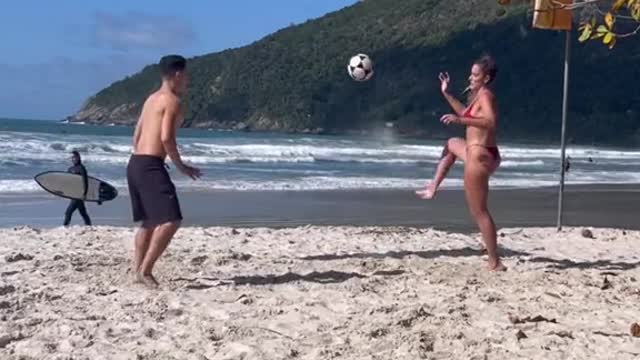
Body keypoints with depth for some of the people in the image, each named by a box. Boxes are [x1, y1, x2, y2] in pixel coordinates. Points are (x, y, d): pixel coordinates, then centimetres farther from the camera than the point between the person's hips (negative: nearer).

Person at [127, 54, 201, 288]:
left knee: (149, 221, 19)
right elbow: (166, 138, -18)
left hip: (135, 164, 10)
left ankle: (138, 271, 23)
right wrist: (181, 167, -8)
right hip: (150, 166, -10)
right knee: (171, 220, -13)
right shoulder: (172, 101, -8)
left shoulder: (151, 99, 19)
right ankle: (145, 270, -13)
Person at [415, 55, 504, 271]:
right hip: (482, 154, 10)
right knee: (451, 144, 36)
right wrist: (446, 94, 28)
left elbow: (491, 122, -30)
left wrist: (459, 120, -35)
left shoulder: (485, 95, -13)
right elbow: (467, 113, 33)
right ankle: (433, 188, 34)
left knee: (479, 212, -4)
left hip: (479, 157, -10)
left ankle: (495, 263, 0)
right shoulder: (479, 96, 15)